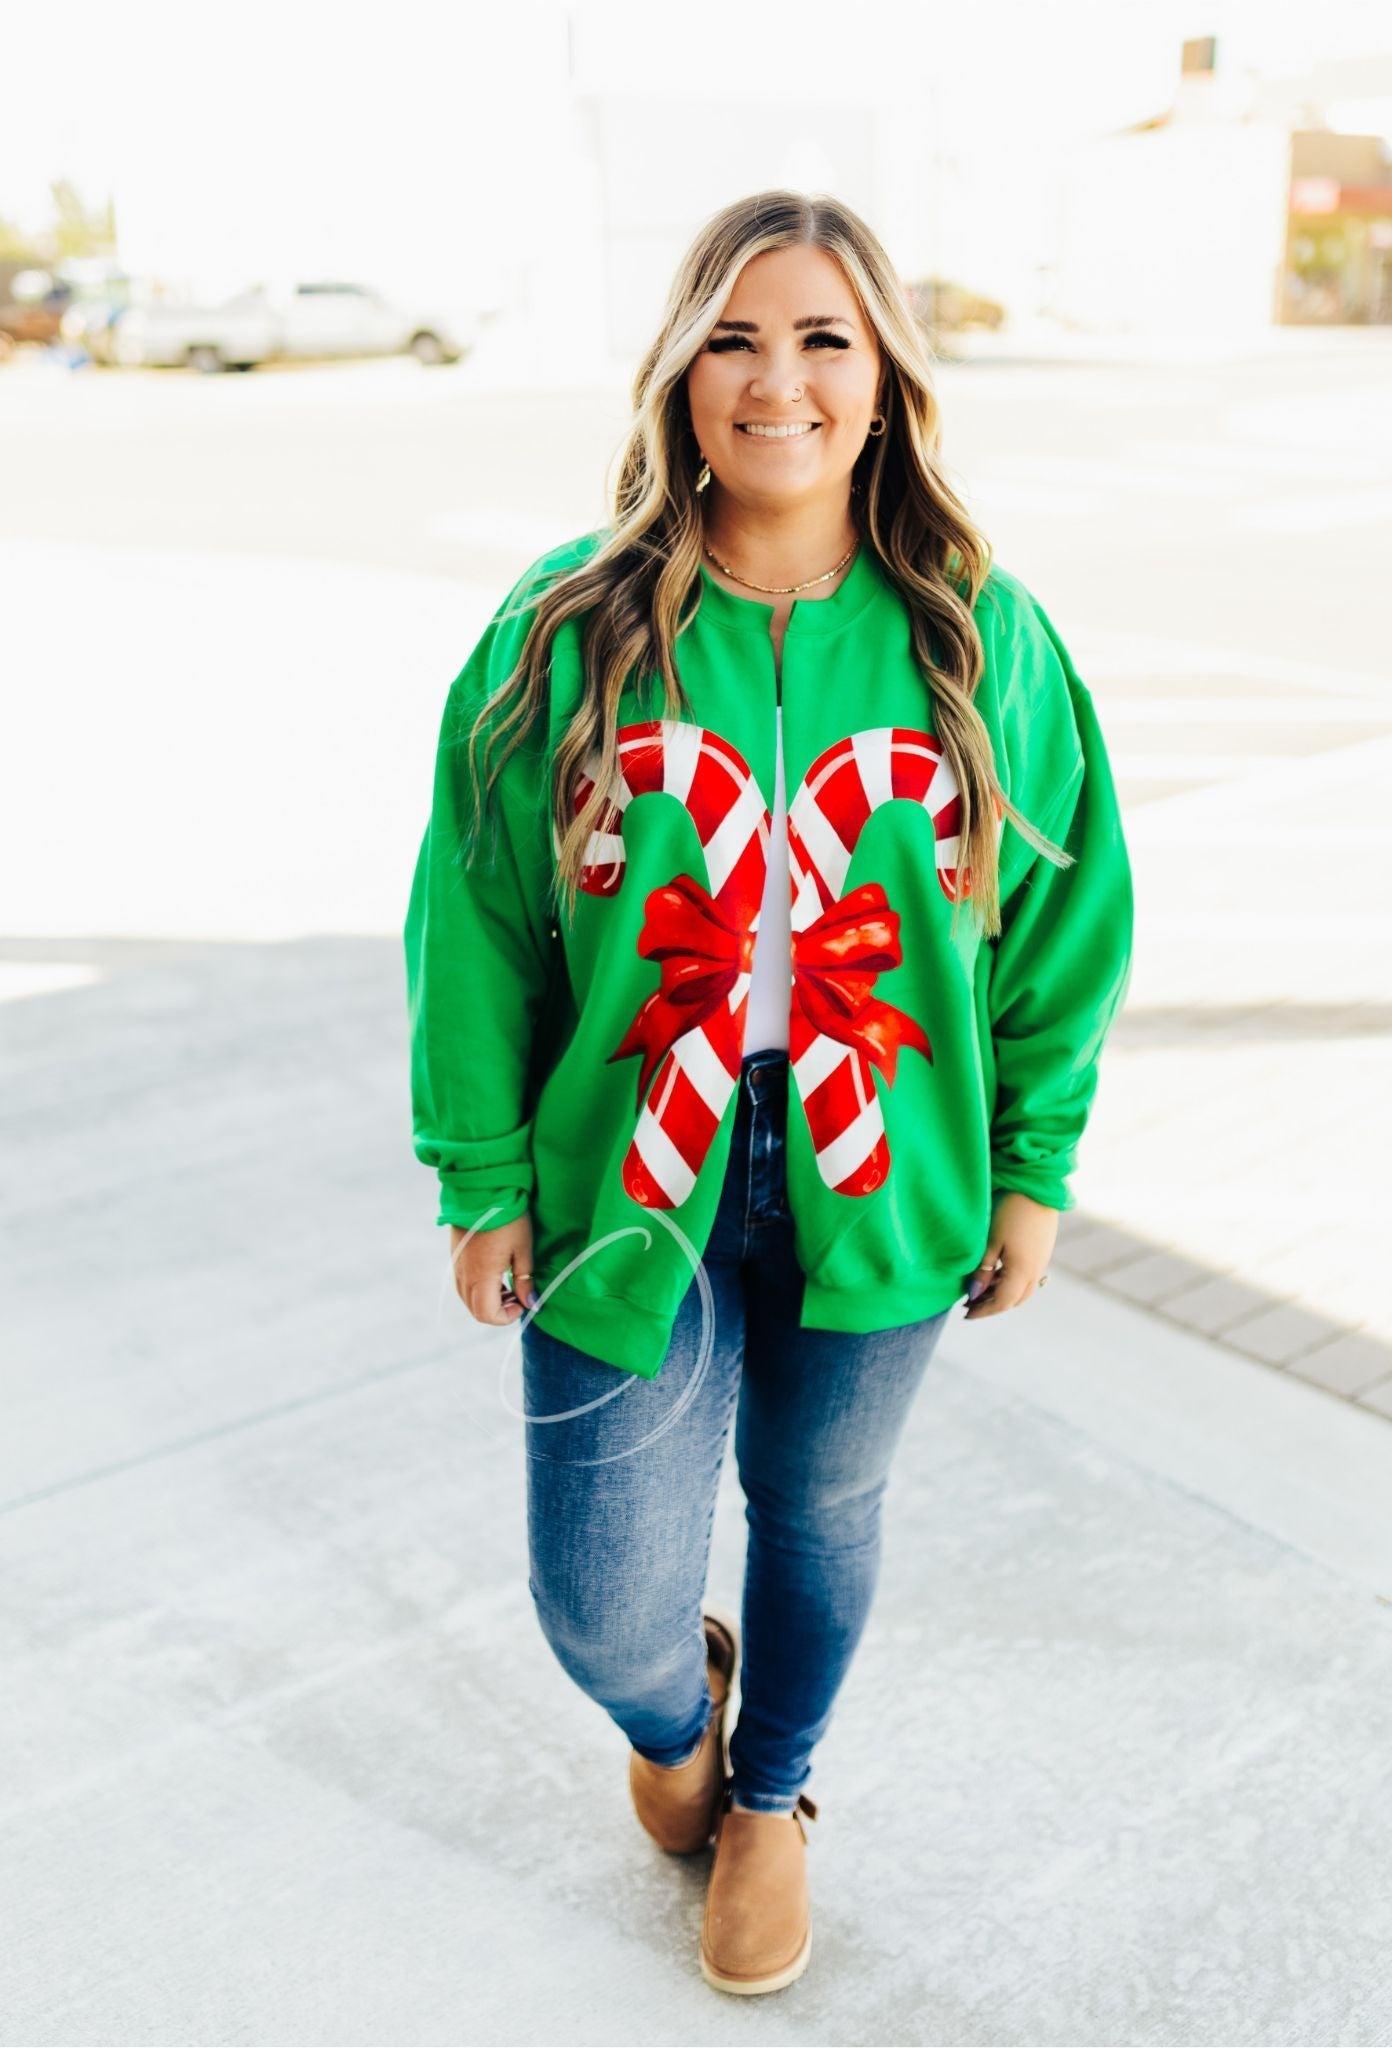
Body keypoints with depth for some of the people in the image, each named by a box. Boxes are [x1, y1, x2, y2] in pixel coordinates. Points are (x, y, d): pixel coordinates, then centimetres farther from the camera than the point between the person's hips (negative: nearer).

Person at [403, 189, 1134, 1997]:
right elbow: (476, 926, -3)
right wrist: (483, 1179, -1)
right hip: (628, 1183, 0)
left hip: (882, 1182, 1)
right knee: (603, 1605, 7)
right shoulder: (567, 630, -9)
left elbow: (1064, 909, 3)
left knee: (820, 1512, 21)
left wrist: (1035, 1167, 5)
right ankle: (674, 1717, 48)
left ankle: (770, 1796, 54)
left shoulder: (979, 637, -6)